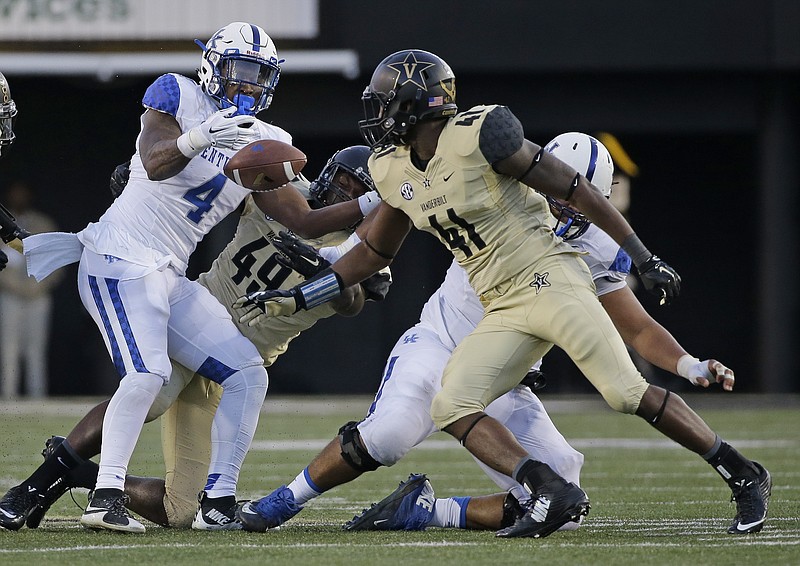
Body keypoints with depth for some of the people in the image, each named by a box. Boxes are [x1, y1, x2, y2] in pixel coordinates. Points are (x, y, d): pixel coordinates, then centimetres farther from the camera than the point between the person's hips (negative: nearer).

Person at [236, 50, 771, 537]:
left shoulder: (480, 136, -14)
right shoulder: (395, 170, 9)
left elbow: (576, 190, -11)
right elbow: (373, 253, 23)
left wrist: (644, 258, -11)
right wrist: (295, 298, 17)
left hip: (548, 278, -7)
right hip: (502, 311, 7)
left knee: (628, 393, -16)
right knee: (452, 407, -11)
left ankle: (744, 476, -3)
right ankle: (554, 494, -16)